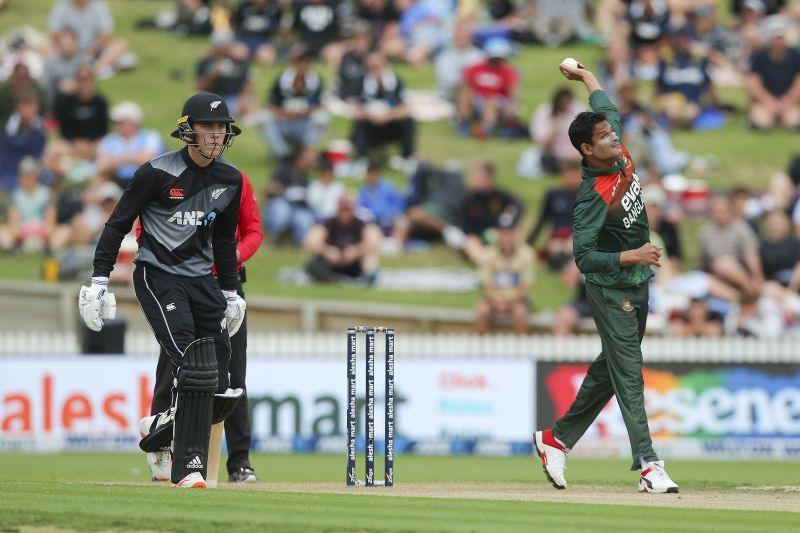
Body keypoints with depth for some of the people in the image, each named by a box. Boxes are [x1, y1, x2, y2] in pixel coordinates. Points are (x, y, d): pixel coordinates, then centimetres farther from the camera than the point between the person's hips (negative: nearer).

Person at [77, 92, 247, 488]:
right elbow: (119, 223, -6)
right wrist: (100, 278, -10)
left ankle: (161, 427, 25)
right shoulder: (157, 173, -10)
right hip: (157, 275, -6)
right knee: (193, 368, -21)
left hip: (202, 280, 6)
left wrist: (230, 291, 25)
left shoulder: (230, 180, 7)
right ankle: (188, 467, -17)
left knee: (217, 386, -2)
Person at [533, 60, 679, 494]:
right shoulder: (593, 196, -25)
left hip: (637, 285, 9)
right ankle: (648, 465, -10)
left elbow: (605, 106, 19)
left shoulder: (620, 159, -2)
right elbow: (584, 257, -27)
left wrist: (583, 75, 27)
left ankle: (557, 439, 27)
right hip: (611, 291, -9)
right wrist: (631, 256, -33)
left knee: (609, 371, 16)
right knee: (628, 375, -8)